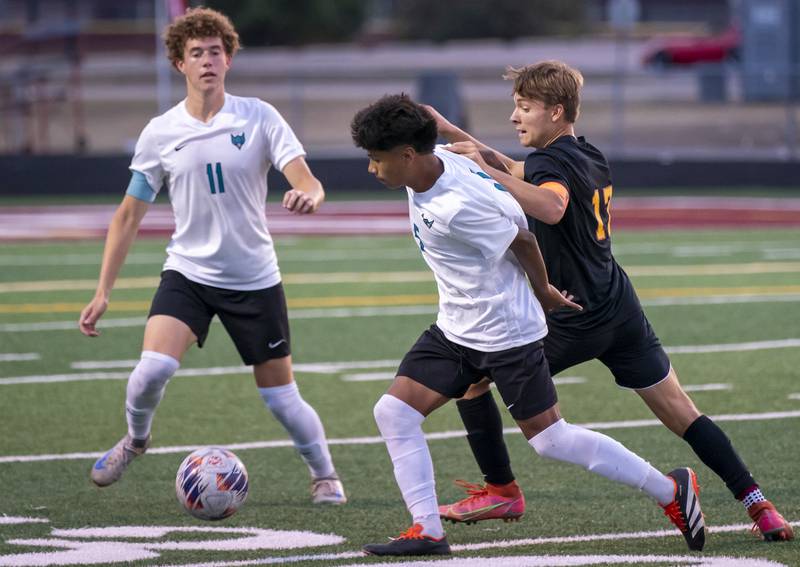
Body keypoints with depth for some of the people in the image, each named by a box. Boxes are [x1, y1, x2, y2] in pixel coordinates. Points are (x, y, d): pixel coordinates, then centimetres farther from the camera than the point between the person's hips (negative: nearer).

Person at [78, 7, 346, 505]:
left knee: (281, 397, 2)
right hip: (188, 272, 1)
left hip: (255, 279, -1)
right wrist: (103, 292, -1)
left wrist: (308, 196, -42)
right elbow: (130, 215, 3)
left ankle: (325, 477, 26)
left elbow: (308, 183, -16)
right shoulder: (160, 133, -3)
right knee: (153, 367, -21)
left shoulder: (259, 118, -8)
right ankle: (135, 440, 10)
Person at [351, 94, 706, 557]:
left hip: (506, 334, -9)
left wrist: (543, 293, 1)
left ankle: (672, 490, 12)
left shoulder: (455, 207, -30)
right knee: (394, 413, 0)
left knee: (550, 439, -1)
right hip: (455, 329, 9)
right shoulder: (438, 160, -4)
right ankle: (427, 531, 2)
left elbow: (521, 238, -18)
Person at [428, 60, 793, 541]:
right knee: (681, 413, 8)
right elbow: (514, 170, 26)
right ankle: (758, 506, 0)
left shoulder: (554, 163, -16)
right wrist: (449, 131, 21)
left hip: (574, 322, -9)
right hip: (620, 308, 9)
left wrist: (484, 169, -40)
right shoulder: (590, 156, 12)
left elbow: (552, 207, -41)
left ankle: (502, 492, 10)